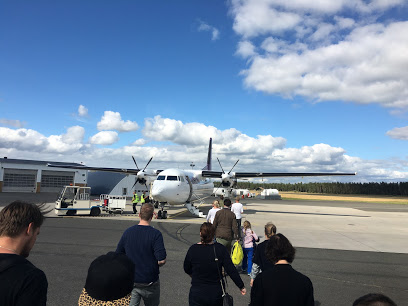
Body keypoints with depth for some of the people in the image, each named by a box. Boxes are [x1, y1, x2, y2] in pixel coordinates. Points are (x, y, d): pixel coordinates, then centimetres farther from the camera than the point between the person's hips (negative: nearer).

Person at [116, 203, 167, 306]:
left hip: (130, 281, 3)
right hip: (149, 282, -3)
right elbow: (161, 261, -21)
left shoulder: (128, 232, -4)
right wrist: (154, 265, 1)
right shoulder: (155, 234, -17)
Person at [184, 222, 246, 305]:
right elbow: (231, 270, -11)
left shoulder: (193, 249, -10)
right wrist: (241, 286, 0)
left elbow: (187, 270, 5)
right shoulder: (220, 249, -10)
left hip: (197, 294, -1)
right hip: (217, 293, 1)